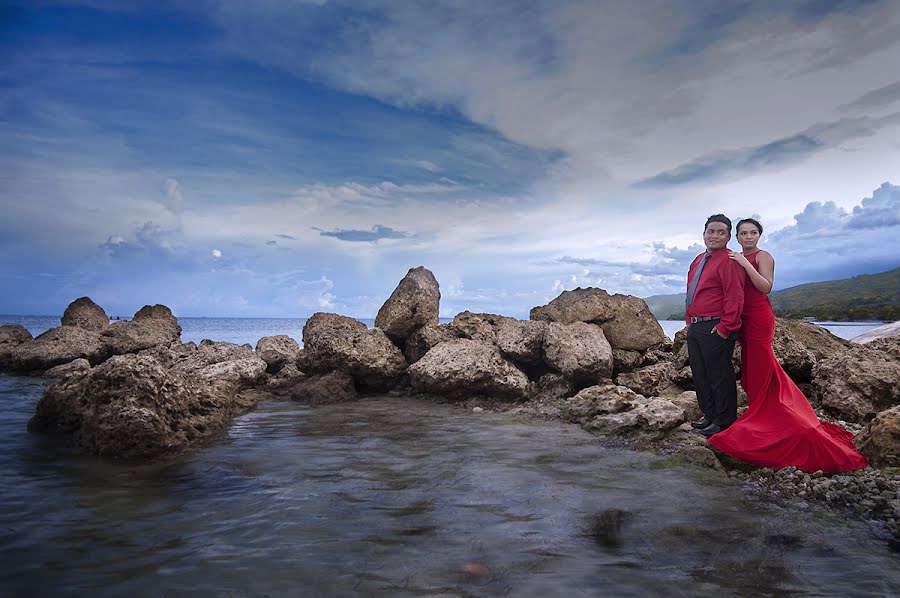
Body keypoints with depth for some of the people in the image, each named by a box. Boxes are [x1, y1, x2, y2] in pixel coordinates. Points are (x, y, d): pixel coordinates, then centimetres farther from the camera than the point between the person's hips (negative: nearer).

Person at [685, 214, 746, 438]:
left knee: (719, 375, 0)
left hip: (715, 329, -9)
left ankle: (724, 423, 12)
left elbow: (735, 298, -18)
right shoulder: (698, 260, 16)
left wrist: (724, 328, -20)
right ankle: (710, 416, 30)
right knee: (700, 374, 16)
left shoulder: (729, 262, -12)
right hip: (695, 328, 9)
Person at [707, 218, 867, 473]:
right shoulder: (736, 259, 15)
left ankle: (764, 422, 7)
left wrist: (745, 264, -22)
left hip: (758, 316, -8)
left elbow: (765, 287, -18)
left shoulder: (762, 256, -6)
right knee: (752, 369, 12)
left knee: (760, 370, -3)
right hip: (744, 318, 8)